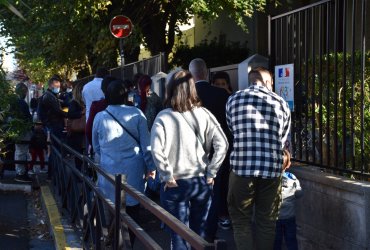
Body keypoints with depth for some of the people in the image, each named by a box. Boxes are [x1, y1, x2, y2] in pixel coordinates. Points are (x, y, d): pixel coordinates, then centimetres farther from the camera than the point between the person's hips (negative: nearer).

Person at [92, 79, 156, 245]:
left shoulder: (100, 117, 0)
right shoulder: (136, 114, -5)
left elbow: (96, 146, 13)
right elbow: (146, 144, -2)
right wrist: (150, 166, 8)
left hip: (109, 170, 1)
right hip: (133, 170, -1)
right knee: (132, 209, 9)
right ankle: (130, 243, 17)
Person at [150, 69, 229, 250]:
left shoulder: (164, 117, -9)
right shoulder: (204, 114, -1)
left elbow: (156, 150, -21)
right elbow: (222, 144, -7)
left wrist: (168, 177, -11)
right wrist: (210, 173, -1)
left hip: (175, 184, -3)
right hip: (201, 181, 3)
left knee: (180, 235, 7)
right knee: (200, 233, 15)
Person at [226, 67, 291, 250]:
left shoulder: (234, 100, 6)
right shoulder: (281, 103, 8)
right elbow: (283, 140, 14)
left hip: (242, 168, -1)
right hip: (272, 170, 1)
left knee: (241, 221, 10)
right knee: (267, 222, 12)